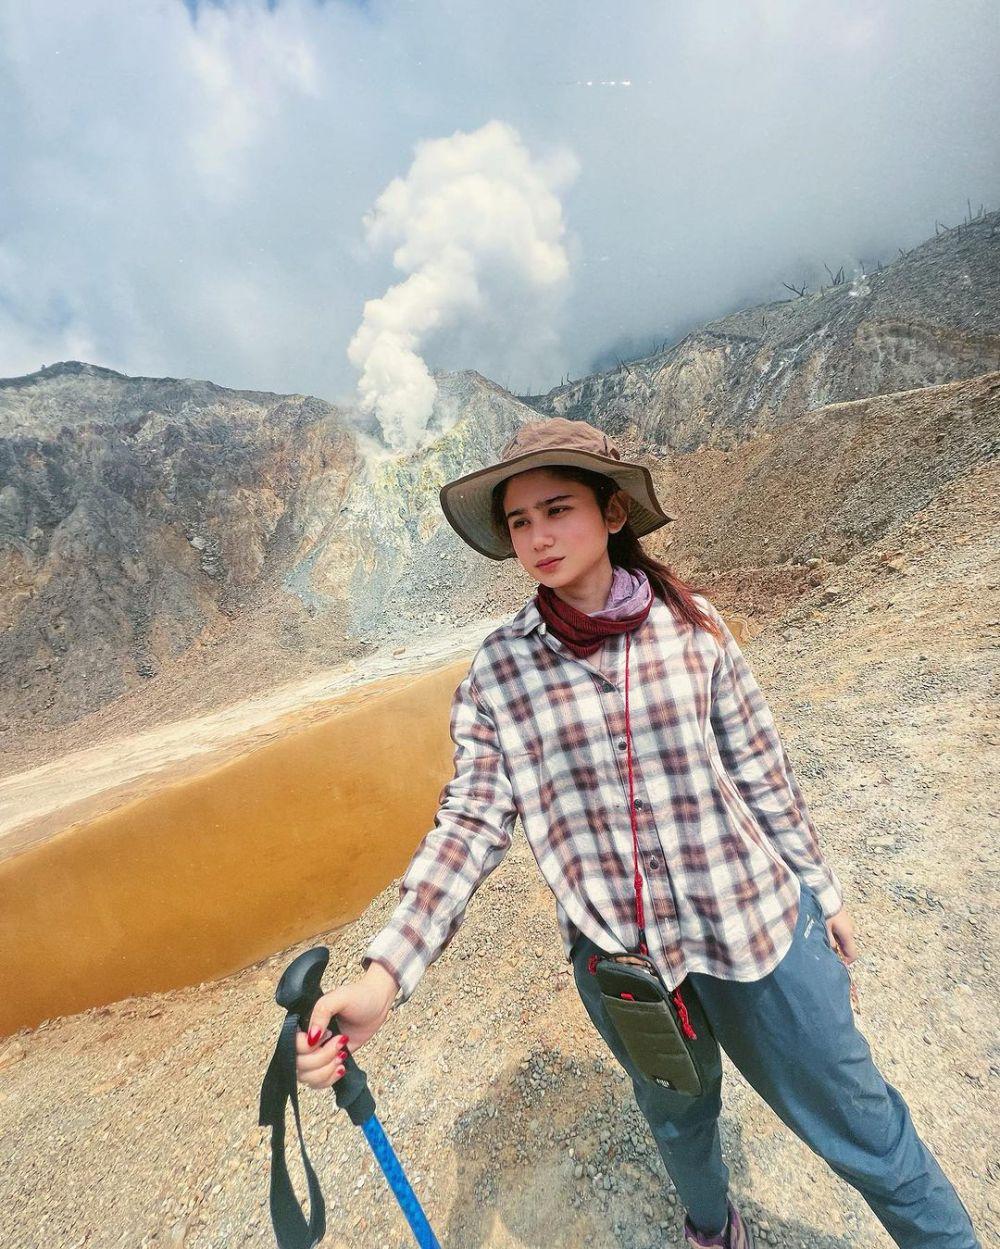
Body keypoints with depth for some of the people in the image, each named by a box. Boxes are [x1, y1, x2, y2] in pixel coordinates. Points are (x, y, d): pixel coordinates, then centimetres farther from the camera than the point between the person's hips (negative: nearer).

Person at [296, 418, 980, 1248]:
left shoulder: (690, 623, -10)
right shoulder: (498, 672, -13)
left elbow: (760, 769, -2)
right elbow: (470, 823, -14)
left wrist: (821, 888, 8)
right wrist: (385, 977, -22)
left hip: (754, 923, -1)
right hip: (616, 959, 2)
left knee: (859, 1128, 18)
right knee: (677, 1116, 29)